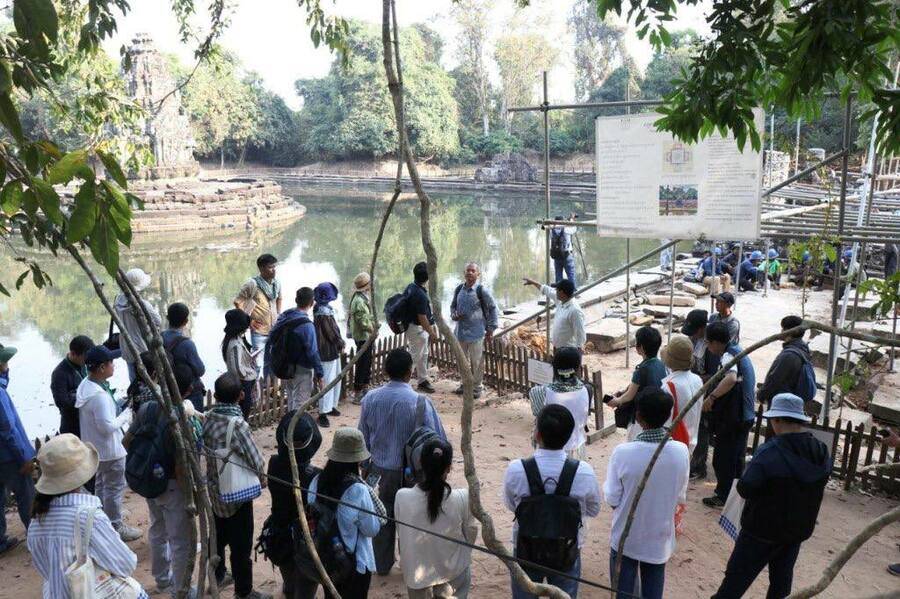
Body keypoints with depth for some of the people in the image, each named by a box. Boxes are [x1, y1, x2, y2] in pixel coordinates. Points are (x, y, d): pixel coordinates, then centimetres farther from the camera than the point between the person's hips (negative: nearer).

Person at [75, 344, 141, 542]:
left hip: (95, 447, 10)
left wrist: (121, 410, 5)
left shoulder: (85, 385, -1)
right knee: (115, 488, 6)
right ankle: (115, 527, 19)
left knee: (101, 485, 25)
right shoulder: (99, 395, -31)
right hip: (109, 450, -10)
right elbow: (108, 426, -29)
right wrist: (126, 415, -15)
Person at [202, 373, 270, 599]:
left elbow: (204, 451, 3)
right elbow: (257, 463, -22)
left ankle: (218, 576, 45)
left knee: (218, 537, 25)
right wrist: (262, 482, -2)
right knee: (241, 546, 9)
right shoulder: (238, 424, -27)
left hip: (214, 491, 7)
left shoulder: (207, 418, -8)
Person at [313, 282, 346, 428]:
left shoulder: (325, 309, 10)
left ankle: (331, 406, 31)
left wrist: (339, 342, 8)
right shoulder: (324, 312, -21)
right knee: (328, 382, -6)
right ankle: (323, 413, -2)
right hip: (328, 352, -10)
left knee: (336, 379, 19)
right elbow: (331, 332, -19)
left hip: (333, 351, 10)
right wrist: (340, 343, -5)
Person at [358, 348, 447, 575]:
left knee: (385, 514, 21)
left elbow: (364, 437, 2)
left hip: (382, 468, 4)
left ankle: (382, 564, 35)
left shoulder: (370, 399, -10)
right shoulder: (419, 402, -23)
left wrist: (366, 465, 17)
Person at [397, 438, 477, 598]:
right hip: (453, 572, -1)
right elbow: (471, 534, -7)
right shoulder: (462, 498, -24)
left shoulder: (402, 497, -22)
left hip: (417, 574, 1)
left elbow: (400, 536, -6)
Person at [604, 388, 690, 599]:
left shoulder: (623, 452, -26)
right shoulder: (681, 452, -18)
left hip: (626, 538, -2)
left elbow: (612, 499, -15)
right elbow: (680, 497, -3)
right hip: (660, 539, 2)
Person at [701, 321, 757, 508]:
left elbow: (731, 378, -41)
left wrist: (711, 396, -36)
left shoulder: (728, 355, -20)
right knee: (737, 457, 20)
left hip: (732, 418, -10)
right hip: (745, 415, 10)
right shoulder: (739, 351, 11)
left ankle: (723, 496, 14)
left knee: (722, 458, 4)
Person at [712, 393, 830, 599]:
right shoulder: (822, 452, -4)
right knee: (782, 579, 21)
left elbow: (745, 489, -25)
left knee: (736, 578, 6)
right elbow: (813, 488, 10)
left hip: (763, 529, -6)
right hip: (799, 529, 6)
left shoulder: (770, 451, -25)